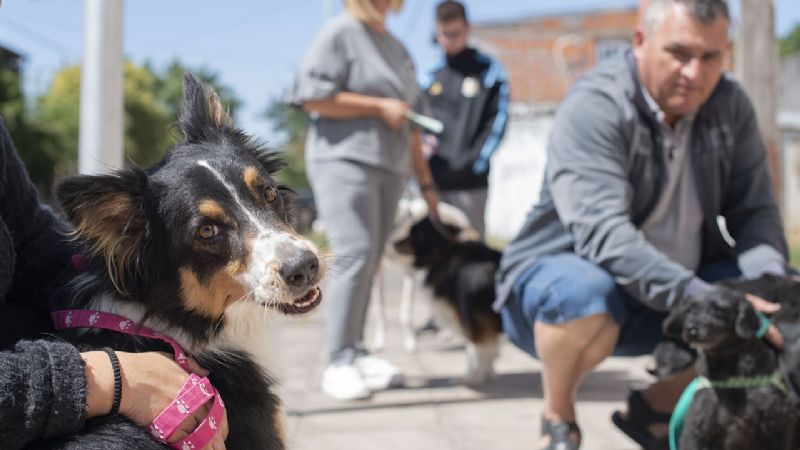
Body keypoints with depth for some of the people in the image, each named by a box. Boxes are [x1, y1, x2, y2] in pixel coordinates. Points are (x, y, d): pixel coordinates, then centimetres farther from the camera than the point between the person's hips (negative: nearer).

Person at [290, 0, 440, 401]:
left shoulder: (397, 50, 22)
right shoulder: (340, 33, 0)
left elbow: (410, 125, 24)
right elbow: (314, 98, -11)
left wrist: (426, 183, 20)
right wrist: (379, 107, -10)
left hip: (389, 169, 7)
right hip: (344, 160, -7)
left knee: (369, 263, 4)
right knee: (355, 255, -16)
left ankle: (355, 354, 9)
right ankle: (339, 363, -13)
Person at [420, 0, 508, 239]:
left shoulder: (489, 71, 3)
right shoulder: (430, 76, 14)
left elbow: (497, 123, -3)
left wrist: (474, 162, -11)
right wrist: (422, 146, -2)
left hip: (470, 182, -4)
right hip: (433, 181, 4)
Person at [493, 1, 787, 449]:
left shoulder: (730, 107, -2)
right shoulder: (594, 107, -21)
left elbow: (755, 211, -5)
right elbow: (605, 234, -33)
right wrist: (702, 300, -43)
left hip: (669, 295, 6)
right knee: (587, 293, -39)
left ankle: (656, 408, 11)